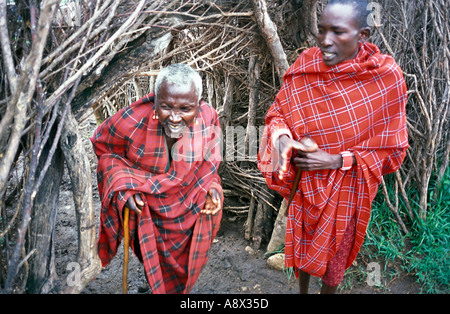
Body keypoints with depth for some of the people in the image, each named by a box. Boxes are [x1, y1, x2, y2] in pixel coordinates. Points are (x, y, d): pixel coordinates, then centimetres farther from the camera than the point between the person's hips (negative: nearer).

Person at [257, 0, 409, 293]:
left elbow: (391, 148, -12)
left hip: (346, 188, -2)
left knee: (334, 250, 20)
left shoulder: (386, 76, -21)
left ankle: (328, 291, 51)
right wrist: (282, 138, -24)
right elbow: (278, 112, -1)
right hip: (305, 183, 2)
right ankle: (302, 290, 52)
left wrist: (336, 161, -20)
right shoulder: (306, 65, -14)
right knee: (303, 244, 22)